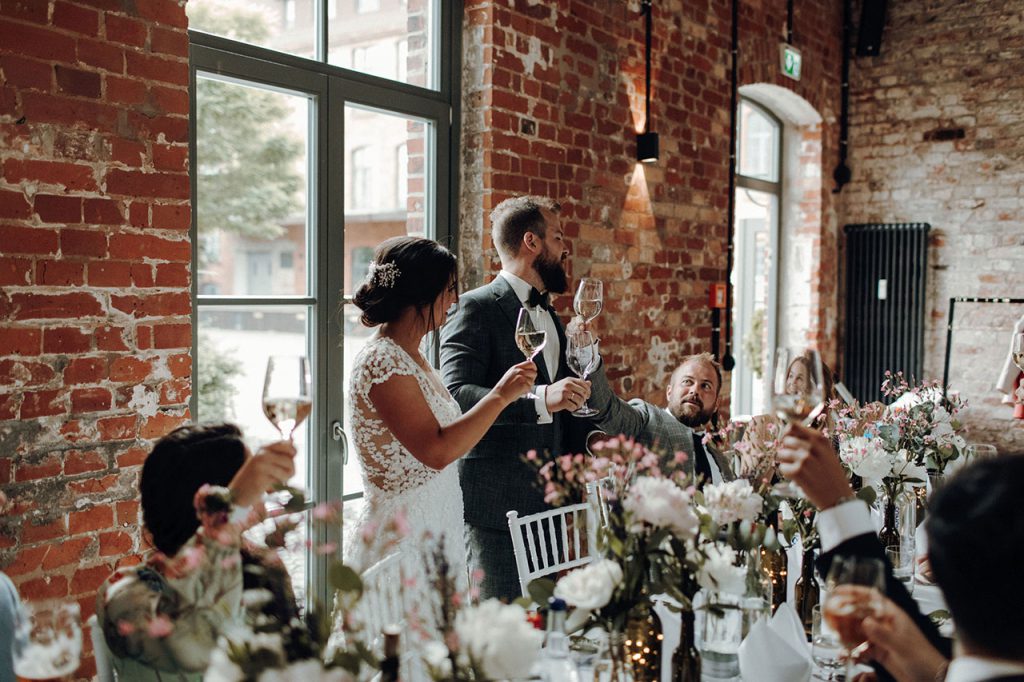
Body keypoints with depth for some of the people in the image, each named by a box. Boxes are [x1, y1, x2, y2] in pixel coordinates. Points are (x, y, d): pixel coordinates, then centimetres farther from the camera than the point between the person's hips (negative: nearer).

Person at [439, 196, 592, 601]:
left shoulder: (549, 316, 20)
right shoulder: (478, 308, -8)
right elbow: (456, 395, -22)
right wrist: (540, 399, -31)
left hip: (548, 502, 8)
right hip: (495, 506, -8)